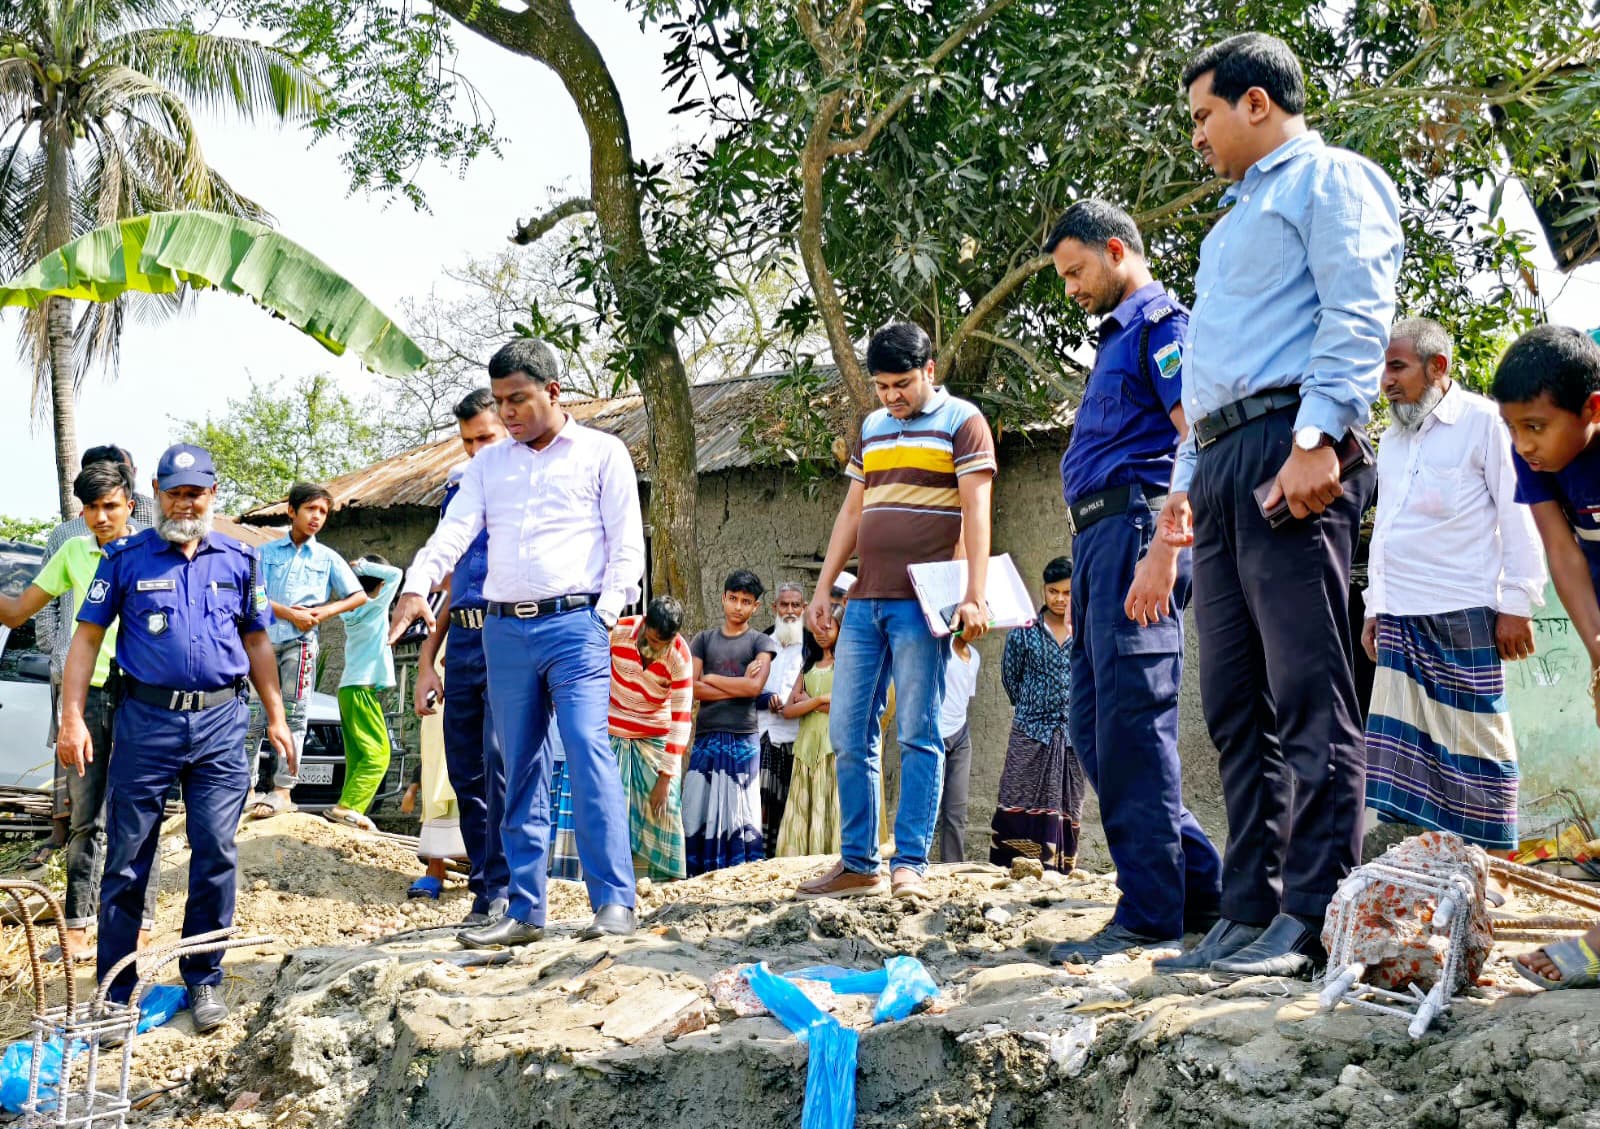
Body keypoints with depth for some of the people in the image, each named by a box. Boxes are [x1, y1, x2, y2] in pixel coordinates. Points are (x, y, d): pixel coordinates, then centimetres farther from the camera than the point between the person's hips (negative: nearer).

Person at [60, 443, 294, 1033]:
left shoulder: (239, 561, 11)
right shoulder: (126, 558, 5)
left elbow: (257, 642, 17)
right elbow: (87, 637, 4)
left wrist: (277, 717, 12)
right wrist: (72, 718, -6)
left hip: (220, 724, 1)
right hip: (145, 719, -1)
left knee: (216, 855, -1)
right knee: (127, 859, 1)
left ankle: (205, 980, 12)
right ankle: (114, 991, 9)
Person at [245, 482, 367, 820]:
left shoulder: (328, 558, 10)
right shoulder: (267, 552, 10)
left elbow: (359, 596, 7)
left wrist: (321, 612, -6)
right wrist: (289, 614, -12)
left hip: (300, 643, -1)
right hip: (264, 640, 1)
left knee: (293, 715, -6)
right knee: (253, 716, 1)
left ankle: (283, 790, -9)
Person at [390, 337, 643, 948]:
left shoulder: (601, 452, 6)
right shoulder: (489, 464, 17)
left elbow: (628, 545, 2)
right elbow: (453, 531, 5)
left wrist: (605, 616, -10)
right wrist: (416, 586, -13)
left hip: (575, 624, -4)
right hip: (504, 629, 5)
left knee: (589, 752, -17)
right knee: (520, 772, 6)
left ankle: (614, 901, -17)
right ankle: (524, 911, 10)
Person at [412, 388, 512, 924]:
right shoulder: (458, 492, 20)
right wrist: (427, 662, 18)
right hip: (463, 642, 6)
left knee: (501, 763, -14)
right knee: (466, 774, 6)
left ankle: (501, 889, -10)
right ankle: (483, 886, 13)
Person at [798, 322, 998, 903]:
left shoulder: (962, 421, -1)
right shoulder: (871, 429, 18)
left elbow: (975, 511, -8)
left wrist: (975, 595, -17)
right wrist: (823, 588, 14)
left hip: (922, 604, -6)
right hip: (864, 602, 7)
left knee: (917, 736, -6)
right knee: (848, 736, 4)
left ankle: (908, 865, -4)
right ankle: (857, 864, 10)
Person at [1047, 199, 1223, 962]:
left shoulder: (1162, 322, -3)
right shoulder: (1117, 336, 26)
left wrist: (1162, 553, -23)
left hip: (1135, 527, -10)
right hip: (1097, 539, 10)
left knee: (1132, 721, -11)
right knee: (1094, 727, 9)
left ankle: (1150, 912, -9)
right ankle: (1201, 886, 14)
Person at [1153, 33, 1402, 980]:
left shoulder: (1327, 179, 3)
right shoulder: (1239, 217, 31)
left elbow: (1358, 314, -11)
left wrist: (1318, 437, -22)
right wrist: (1189, 475, 24)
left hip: (1289, 449, -9)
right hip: (1224, 460, 10)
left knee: (1308, 696, -12)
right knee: (1237, 706, 6)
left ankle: (1313, 922, -13)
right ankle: (1250, 913, 8)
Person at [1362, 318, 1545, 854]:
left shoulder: (1483, 422, -3)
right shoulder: (1392, 438, 18)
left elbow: (1518, 518, -6)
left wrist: (1516, 605, -10)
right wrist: (1375, 606, 18)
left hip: (1463, 614, -6)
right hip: (1400, 618, 6)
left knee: (1471, 738, -4)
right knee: (1406, 737, 0)